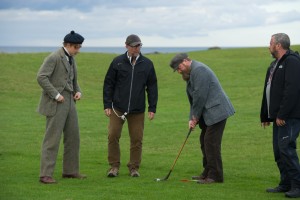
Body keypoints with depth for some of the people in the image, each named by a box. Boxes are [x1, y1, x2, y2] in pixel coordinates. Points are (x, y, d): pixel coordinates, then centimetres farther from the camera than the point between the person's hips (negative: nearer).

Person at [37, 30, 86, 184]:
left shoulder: (70, 59, 15)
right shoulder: (54, 58, -13)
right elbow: (41, 77, -21)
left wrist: (78, 92, 8)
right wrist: (56, 95, -21)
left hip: (69, 102, 9)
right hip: (55, 103, -9)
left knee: (73, 136, 10)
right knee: (52, 139, -8)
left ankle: (70, 170, 20)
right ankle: (46, 175, -6)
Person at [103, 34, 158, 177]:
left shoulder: (147, 64, 5)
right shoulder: (117, 62, 1)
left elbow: (152, 87, 8)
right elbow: (108, 84, 3)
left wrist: (152, 108, 3)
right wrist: (107, 105, -2)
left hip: (138, 110, 1)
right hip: (118, 108, -1)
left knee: (137, 139, 3)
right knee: (113, 136, -4)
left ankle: (134, 167, 14)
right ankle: (114, 166, 8)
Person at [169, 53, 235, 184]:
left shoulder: (199, 70, -15)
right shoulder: (191, 73, 18)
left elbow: (200, 96, -19)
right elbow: (193, 98, 19)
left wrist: (195, 117, -10)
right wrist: (192, 118, 9)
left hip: (216, 111, -11)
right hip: (208, 114, 11)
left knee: (211, 143, -11)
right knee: (205, 142, 14)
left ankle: (215, 176, -9)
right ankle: (207, 173, 21)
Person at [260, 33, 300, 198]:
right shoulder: (274, 65, 20)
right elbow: (268, 91, 24)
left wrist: (282, 114, -24)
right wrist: (265, 115, 22)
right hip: (278, 117, 10)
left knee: (286, 148, -13)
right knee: (279, 150, 11)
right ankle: (285, 184, 17)